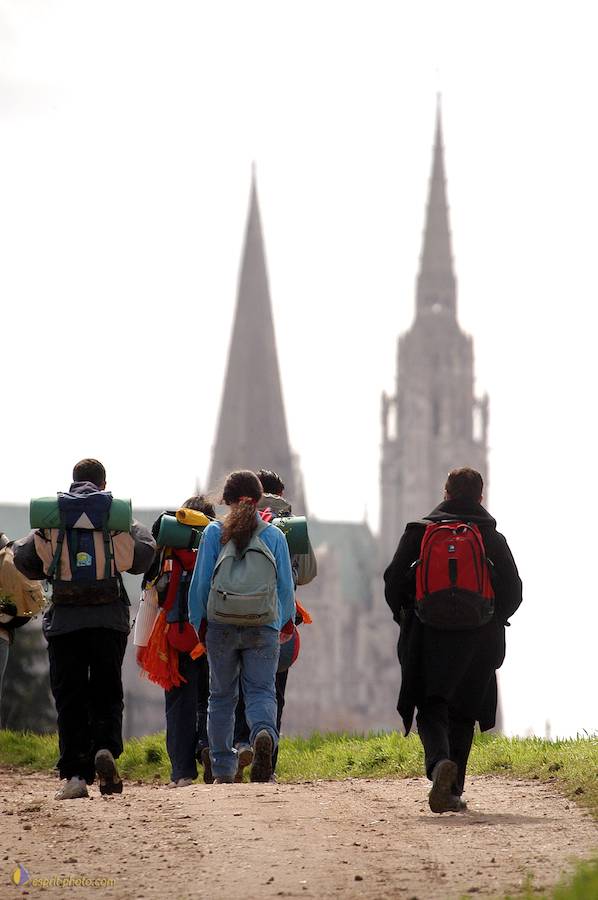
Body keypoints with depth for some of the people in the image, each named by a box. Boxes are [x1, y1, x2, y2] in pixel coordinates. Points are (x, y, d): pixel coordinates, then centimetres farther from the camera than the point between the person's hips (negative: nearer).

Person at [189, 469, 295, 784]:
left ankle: (222, 770, 12)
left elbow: (200, 583, 0)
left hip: (221, 627, 0)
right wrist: (282, 624, 18)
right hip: (263, 629, 0)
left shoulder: (214, 533, 0)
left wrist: (197, 625, 10)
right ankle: (264, 734, -32)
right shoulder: (274, 536, 3)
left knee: (221, 697, 12)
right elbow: (285, 587, 4)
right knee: (261, 691, 1)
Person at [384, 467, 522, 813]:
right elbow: (513, 592, 1)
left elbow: (394, 583, -1)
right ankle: (453, 791, 9)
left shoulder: (418, 532, 1)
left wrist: (407, 619, 15)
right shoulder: (493, 538, 2)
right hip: (477, 641, 1)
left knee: (432, 710, 1)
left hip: (429, 638, -1)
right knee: (462, 714, 12)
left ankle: (440, 762, -29)